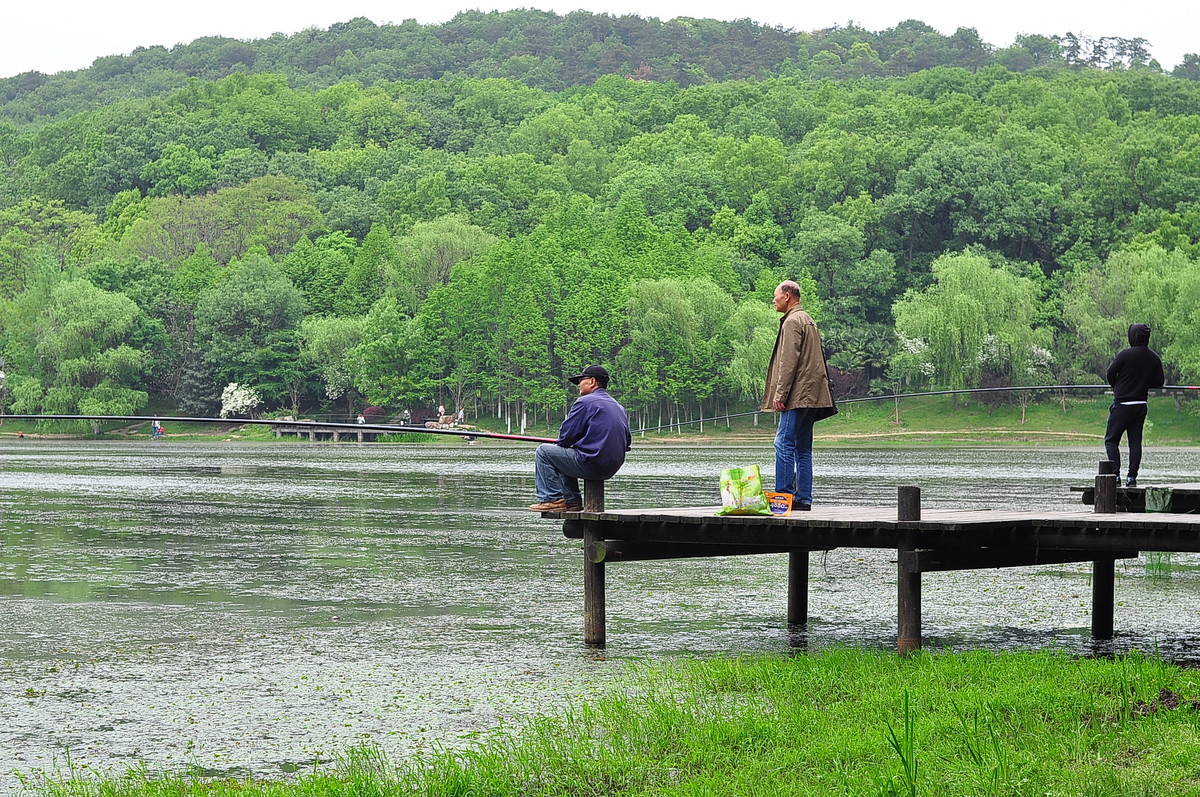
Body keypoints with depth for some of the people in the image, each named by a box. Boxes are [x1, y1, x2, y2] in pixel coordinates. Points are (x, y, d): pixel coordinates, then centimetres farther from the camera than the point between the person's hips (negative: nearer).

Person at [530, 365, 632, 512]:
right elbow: (627, 441, 21)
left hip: (591, 464, -9)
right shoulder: (619, 407, 16)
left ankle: (553, 499, -2)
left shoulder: (585, 402, -10)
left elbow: (566, 437, -10)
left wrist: (560, 443, 14)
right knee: (564, 457, 31)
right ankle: (572, 500, 23)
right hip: (612, 469, 9)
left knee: (543, 451, 3)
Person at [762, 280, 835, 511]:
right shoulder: (808, 320, 23)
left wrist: (780, 394, -16)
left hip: (798, 395, -10)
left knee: (784, 444, -12)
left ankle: (783, 495, -16)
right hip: (811, 396, 10)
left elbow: (789, 361, -16)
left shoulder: (792, 322, -9)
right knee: (802, 448, 9)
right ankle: (803, 498, 7)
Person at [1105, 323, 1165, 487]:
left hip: (1122, 404, -5)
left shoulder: (1125, 354, -14)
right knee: (1135, 441, 9)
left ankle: (1116, 474, -9)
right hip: (1142, 404, 5)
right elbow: (1159, 382, 8)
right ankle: (1132, 477, 4)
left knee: (1111, 440, 3)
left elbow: (1110, 375, -7)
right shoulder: (1154, 358, 2)